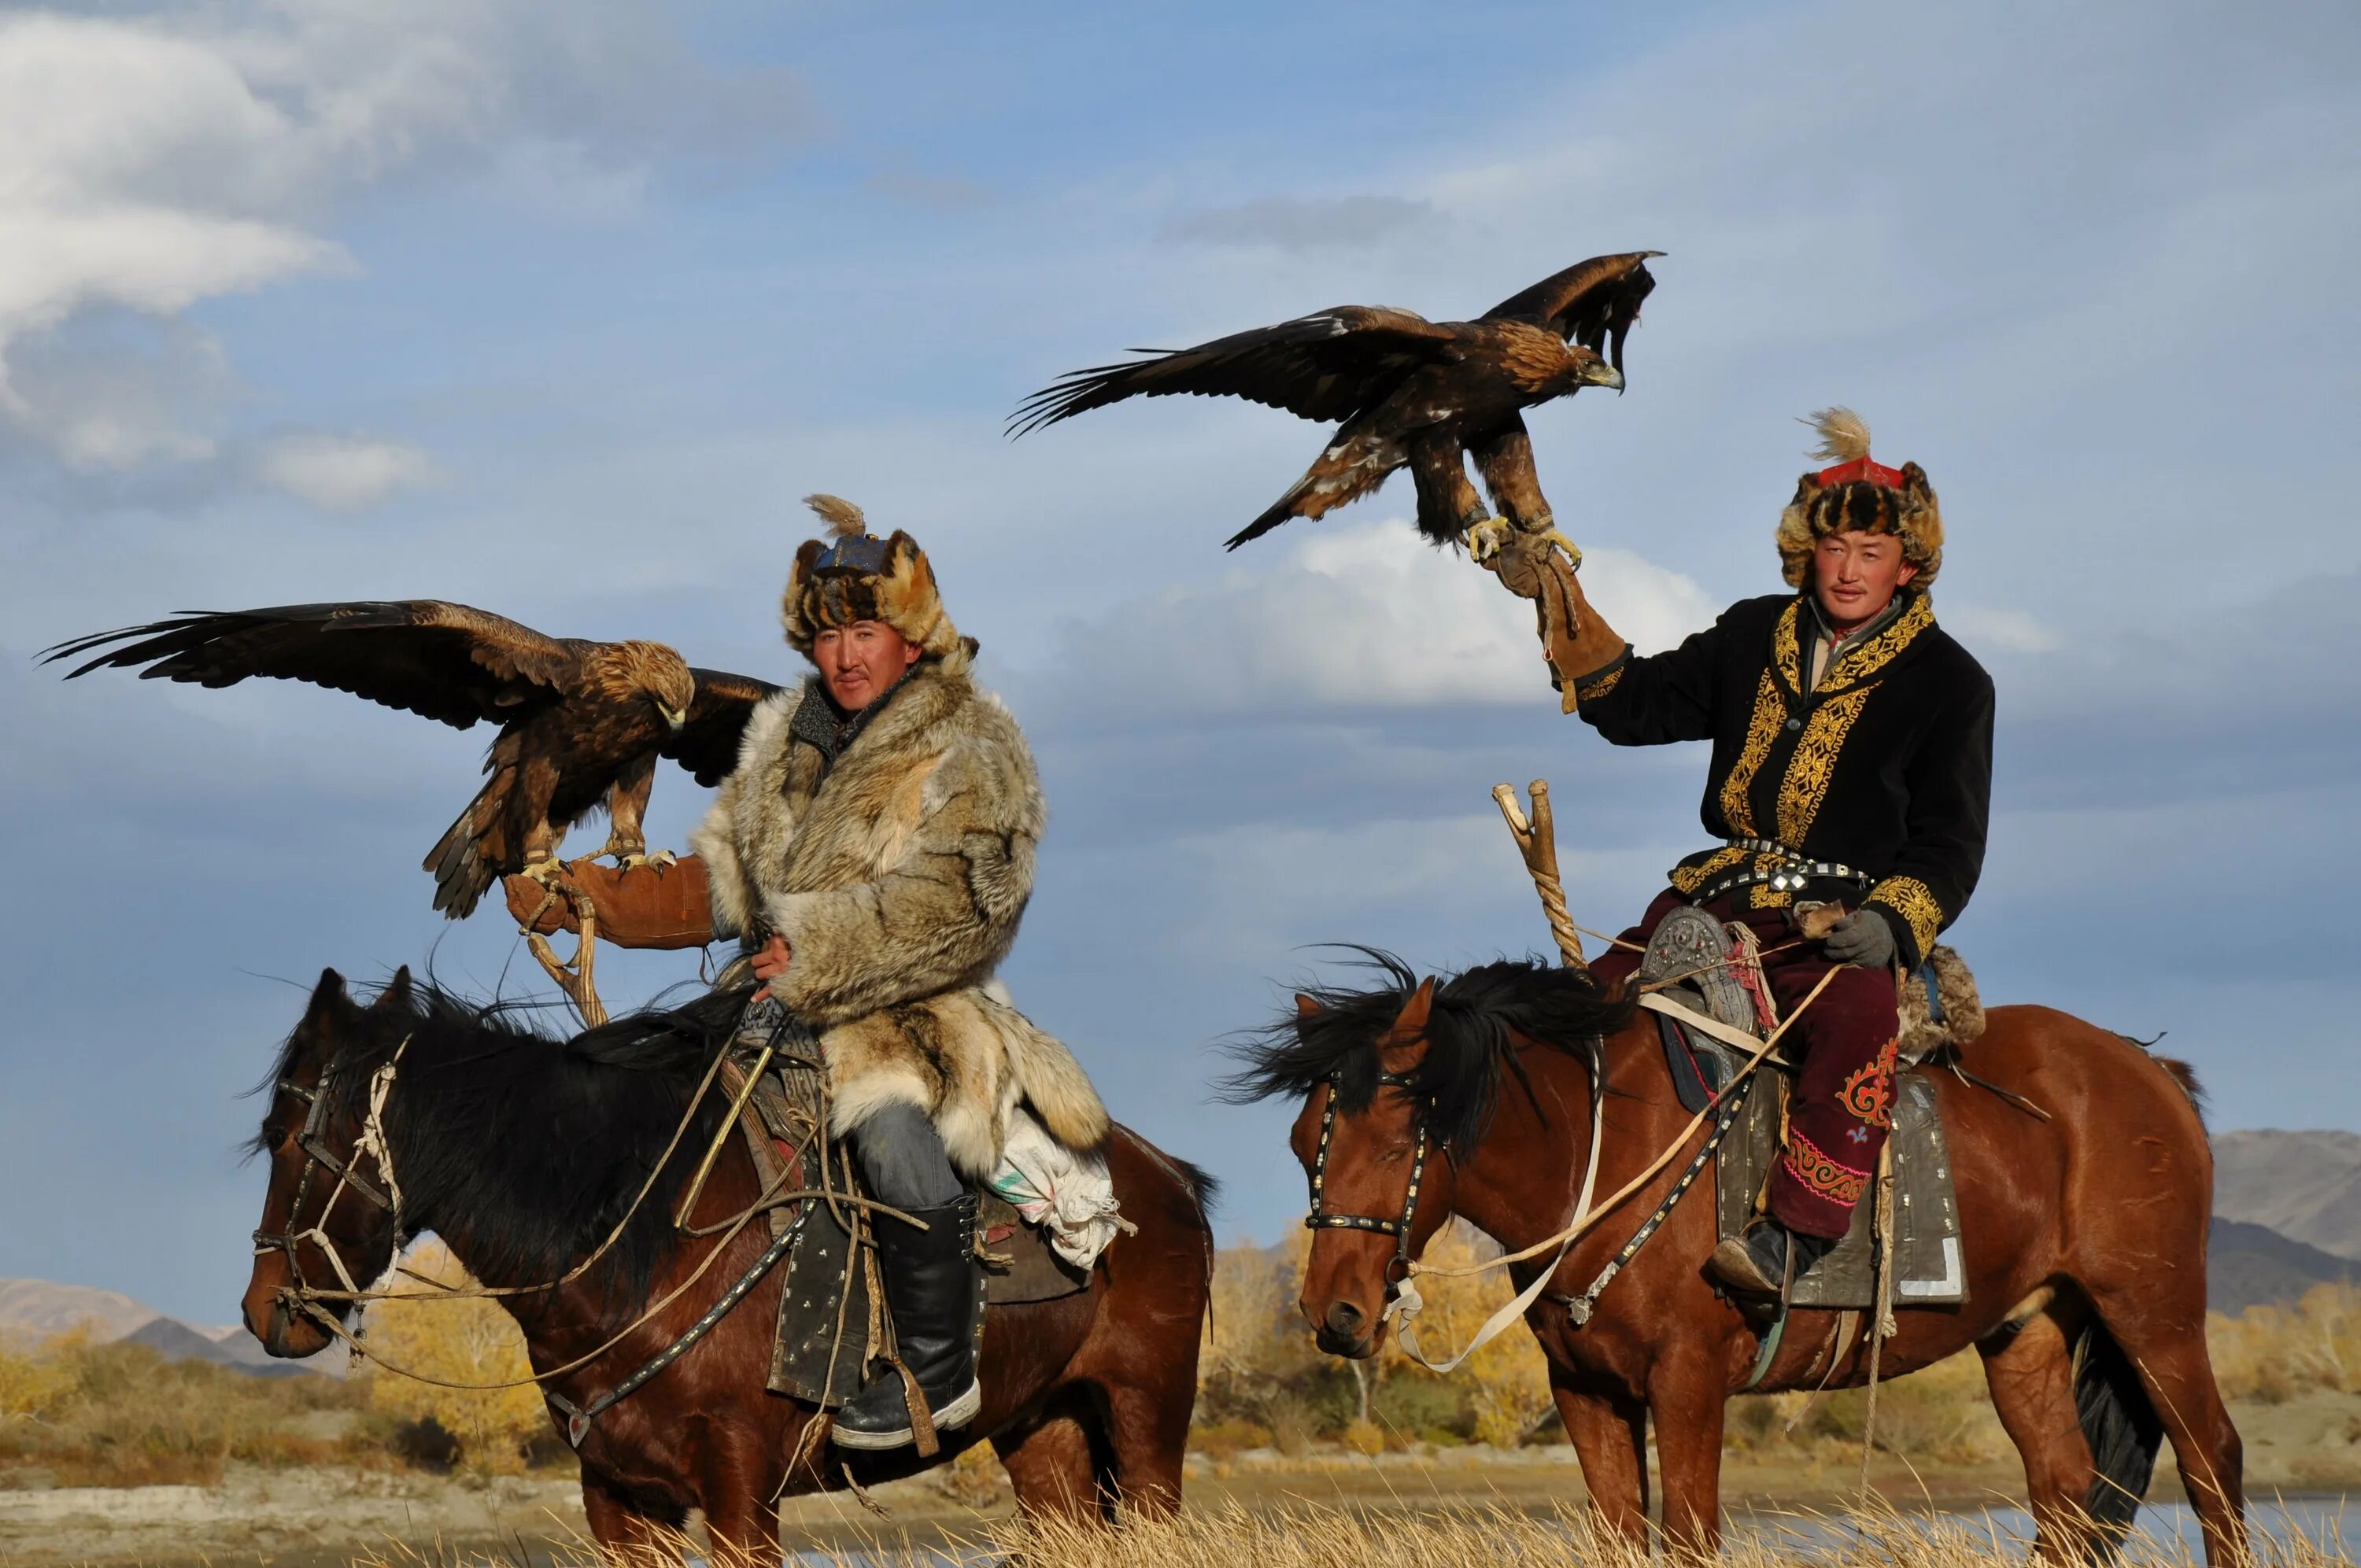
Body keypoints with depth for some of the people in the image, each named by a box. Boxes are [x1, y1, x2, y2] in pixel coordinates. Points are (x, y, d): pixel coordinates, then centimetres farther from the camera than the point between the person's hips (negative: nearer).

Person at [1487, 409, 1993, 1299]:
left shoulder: (1947, 683, 3)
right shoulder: (1754, 639, 14)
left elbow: (1950, 842, 1)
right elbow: (1637, 704, 20)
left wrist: (1893, 921, -19)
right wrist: (1563, 611, 7)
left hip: (1844, 922, -5)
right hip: (1722, 899, 5)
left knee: (1858, 1019, -37)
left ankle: (1795, 1234, -43)